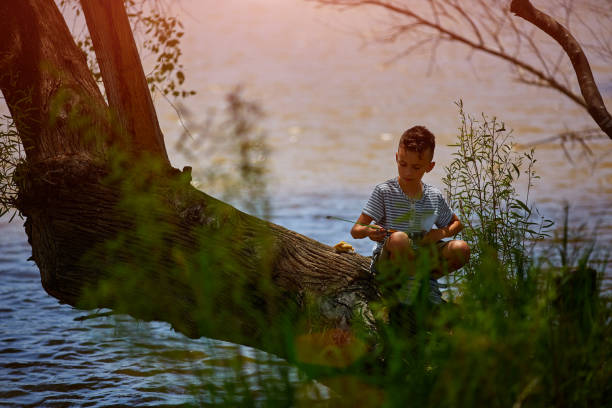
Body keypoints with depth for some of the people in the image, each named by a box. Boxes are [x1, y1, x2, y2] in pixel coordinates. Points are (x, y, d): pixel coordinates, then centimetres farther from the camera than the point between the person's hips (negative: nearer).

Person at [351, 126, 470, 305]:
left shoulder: (435, 197, 5)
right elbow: (355, 230, -10)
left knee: (461, 249, -21)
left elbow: (456, 223, 22)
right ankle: (410, 283, -13)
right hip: (387, 261, -4)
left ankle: (428, 279, 4)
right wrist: (368, 231, -35)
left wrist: (442, 232, -2)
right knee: (398, 238, -39)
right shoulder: (384, 191, -8)